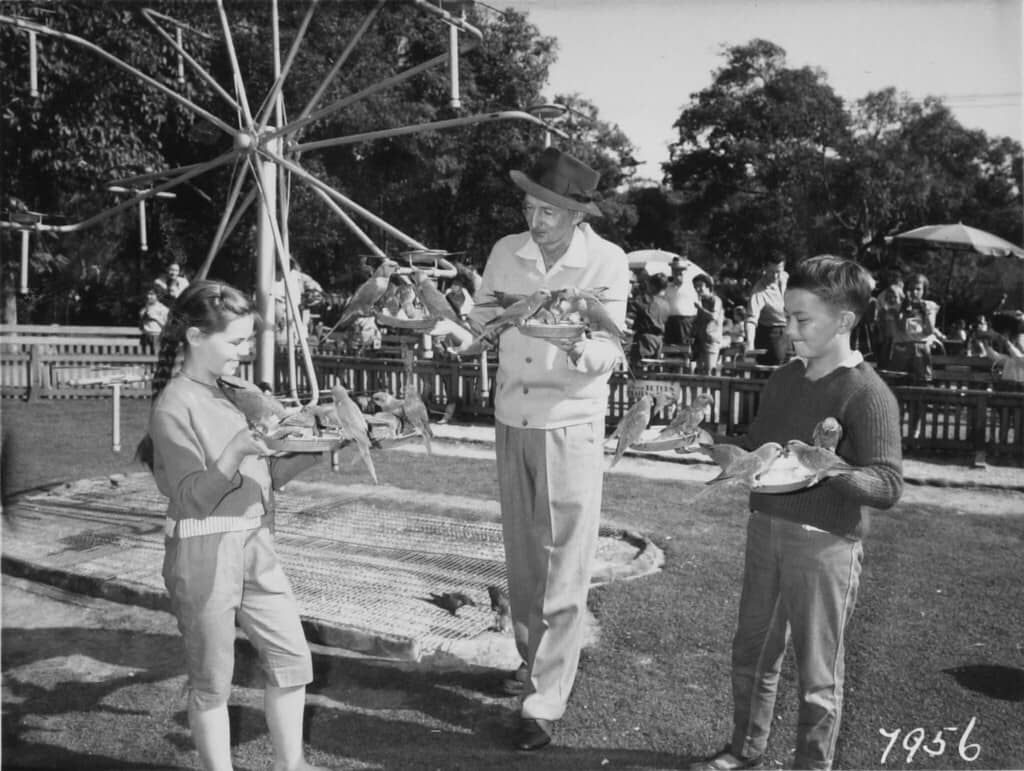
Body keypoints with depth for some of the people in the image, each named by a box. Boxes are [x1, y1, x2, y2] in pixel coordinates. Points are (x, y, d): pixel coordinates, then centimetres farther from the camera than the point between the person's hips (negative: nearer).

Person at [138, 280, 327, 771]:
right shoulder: (174, 407, -13)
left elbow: (267, 477, 11)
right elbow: (194, 496, -19)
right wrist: (236, 451, -32)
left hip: (255, 542, 7)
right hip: (204, 550, -7)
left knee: (291, 656, 11)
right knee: (212, 683, 8)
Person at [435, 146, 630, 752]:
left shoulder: (607, 261, -10)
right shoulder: (505, 253, 1)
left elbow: (612, 354, -13)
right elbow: (482, 325, 7)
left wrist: (582, 350, -35)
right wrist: (452, 328, -14)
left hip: (571, 427, -4)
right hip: (511, 422, 5)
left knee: (564, 568, 1)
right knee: (522, 557, 16)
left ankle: (546, 700, 12)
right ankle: (534, 661, 37)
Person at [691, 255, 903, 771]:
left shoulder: (866, 393, -14)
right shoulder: (783, 379, 8)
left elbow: (888, 485, -20)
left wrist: (823, 470, -35)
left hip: (826, 542, -7)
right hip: (765, 529, 7)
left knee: (817, 672, 8)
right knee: (751, 652, 18)